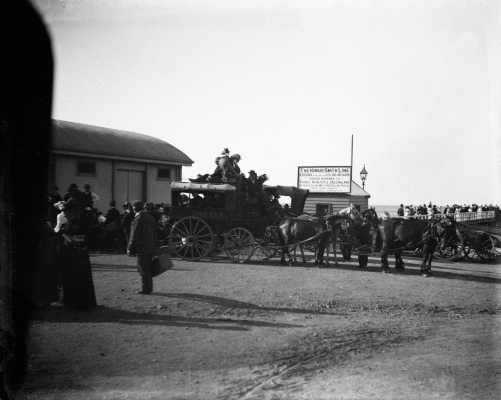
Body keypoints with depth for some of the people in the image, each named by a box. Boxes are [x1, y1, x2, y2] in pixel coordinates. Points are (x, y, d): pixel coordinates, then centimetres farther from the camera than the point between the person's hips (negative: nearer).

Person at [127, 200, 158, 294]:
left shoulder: (138, 219, -16)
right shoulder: (150, 217, 10)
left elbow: (134, 236, -16)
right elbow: (154, 233, 16)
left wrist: (130, 249, -9)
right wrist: (154, 246, 22)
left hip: (142, 249, -8)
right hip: (151, 248, 8)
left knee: (143, 269, -1)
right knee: (148, 268, 16)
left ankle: (145, 289, 2)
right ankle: (149, 287, 23)